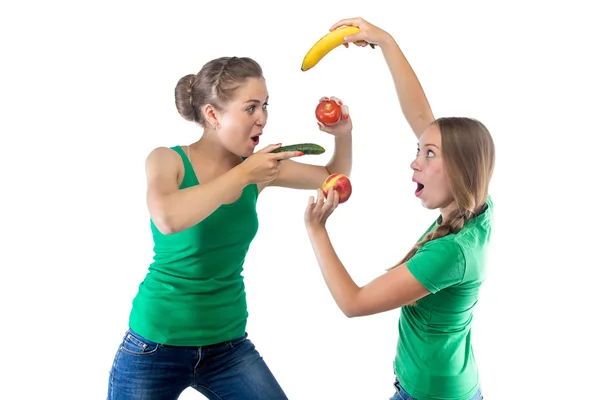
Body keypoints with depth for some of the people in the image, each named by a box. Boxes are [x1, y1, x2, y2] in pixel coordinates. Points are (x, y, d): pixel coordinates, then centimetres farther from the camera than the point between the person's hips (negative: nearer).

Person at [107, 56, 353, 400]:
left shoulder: (255, 167, -2)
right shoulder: (168, 160, -11)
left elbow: (333, 178, 11)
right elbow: (168, 219, -34)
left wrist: (343, 134, -7)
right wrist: (243, 175, -26)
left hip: (229, 344, 3)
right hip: (156, 345, -3)